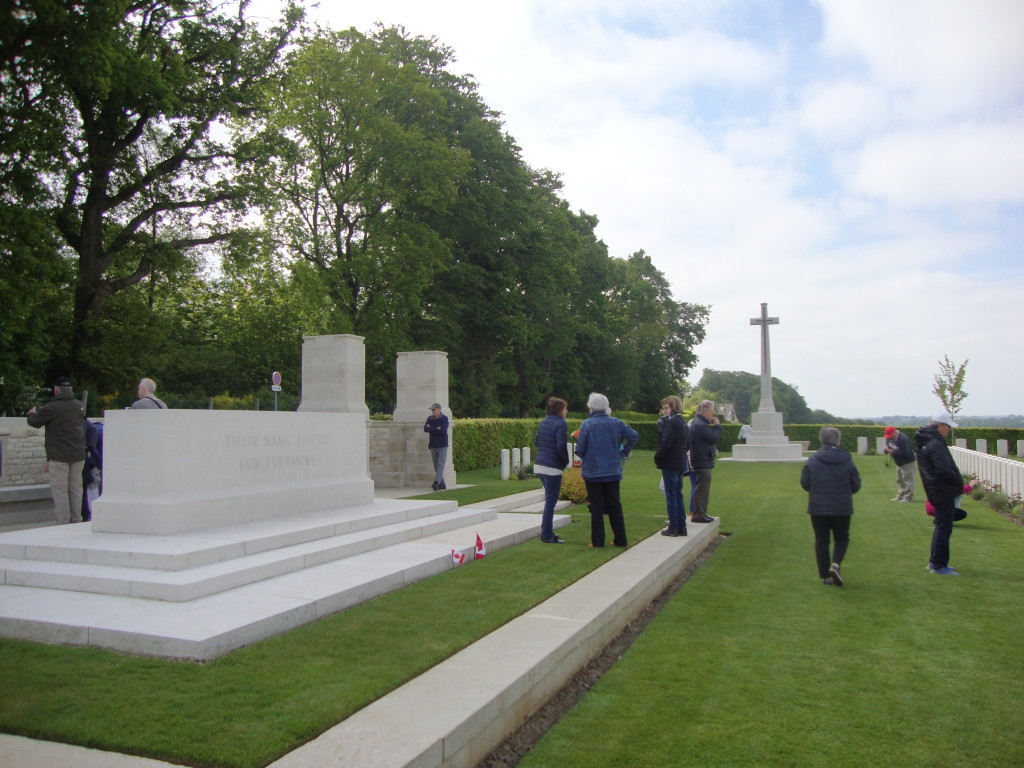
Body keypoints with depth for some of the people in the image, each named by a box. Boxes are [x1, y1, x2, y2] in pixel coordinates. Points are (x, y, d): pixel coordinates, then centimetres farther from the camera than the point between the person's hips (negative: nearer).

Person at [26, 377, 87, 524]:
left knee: (59, 490, 0)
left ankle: (63, 523, 0)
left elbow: (34, 422, 1)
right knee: (75, 488, 12)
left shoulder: (51, 407, -11)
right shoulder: (80, 406, 6)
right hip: (78, 455, 5)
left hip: (58, 456, -5)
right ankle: (76, 521, 15)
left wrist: (32, 413, 26)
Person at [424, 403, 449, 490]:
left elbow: (443, 431, -18)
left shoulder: (444, 418, -5)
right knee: (436, 466, 7)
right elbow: (425, 429, -6)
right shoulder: (429, 418, 8)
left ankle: (436, 483, -22)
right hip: (433, 445, 5)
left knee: (440, 465, -12)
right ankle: (442, 484, 14)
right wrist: (436, 428, -13)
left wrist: (431, 428, -8)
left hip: (442, 445, -5)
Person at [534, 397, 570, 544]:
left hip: (539, 465, 8)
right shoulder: (560, 423, -13)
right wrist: (566, 461, -4)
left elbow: (536, 441, 16)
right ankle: (547, 536, 3)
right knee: (551, 501, -1)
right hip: (552, 467, -8)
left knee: (549, 500, 20)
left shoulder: (543, 422, 11)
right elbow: (561, 446, -19)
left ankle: (546, 531, 27)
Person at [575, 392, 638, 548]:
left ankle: (597, 541, 7)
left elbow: (580, 449, -11)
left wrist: (580, 454, 11)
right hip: (613, 470, 3)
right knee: (615, 505, 11)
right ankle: (620, 540, 14)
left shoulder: (587, 424, -10)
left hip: (593, 472, -3)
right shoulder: (616, 422, 0)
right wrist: (623, 453, 6)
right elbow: (634, 435, -3)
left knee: (596, 506, 4)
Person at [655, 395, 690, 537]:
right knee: (678, 494, 14)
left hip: (670, 463, -9)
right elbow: (688, 444, 17)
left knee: (671, 495, -2)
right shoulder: (683, 422, 14)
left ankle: (673, 527, 1)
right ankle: (681, 527, 17)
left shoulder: (670, 422, -15)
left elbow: (665, 443, -20)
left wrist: (657, 457, -8)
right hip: (681, 463, 9)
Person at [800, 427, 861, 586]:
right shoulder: (847, 461, -5)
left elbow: (804, 483, -5)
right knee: (842, 538, 16)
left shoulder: (812, 461, -7)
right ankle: (835, 564, -7)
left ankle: (825, 576, 11)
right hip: (842, 508, 0)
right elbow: (856, 485, 0)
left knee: (821, 541, 9)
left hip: (818, 508, 0)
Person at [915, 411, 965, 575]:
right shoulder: (936, 444, -20)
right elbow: (944, 471, -24)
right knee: (944, 528, -3)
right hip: (944, 492, -10)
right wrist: (960, 482, -8)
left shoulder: (922, 442, 11)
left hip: (936, 492, 10)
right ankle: (939, 565, 3)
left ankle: (934, 562, 26)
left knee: (941, 527, 19)